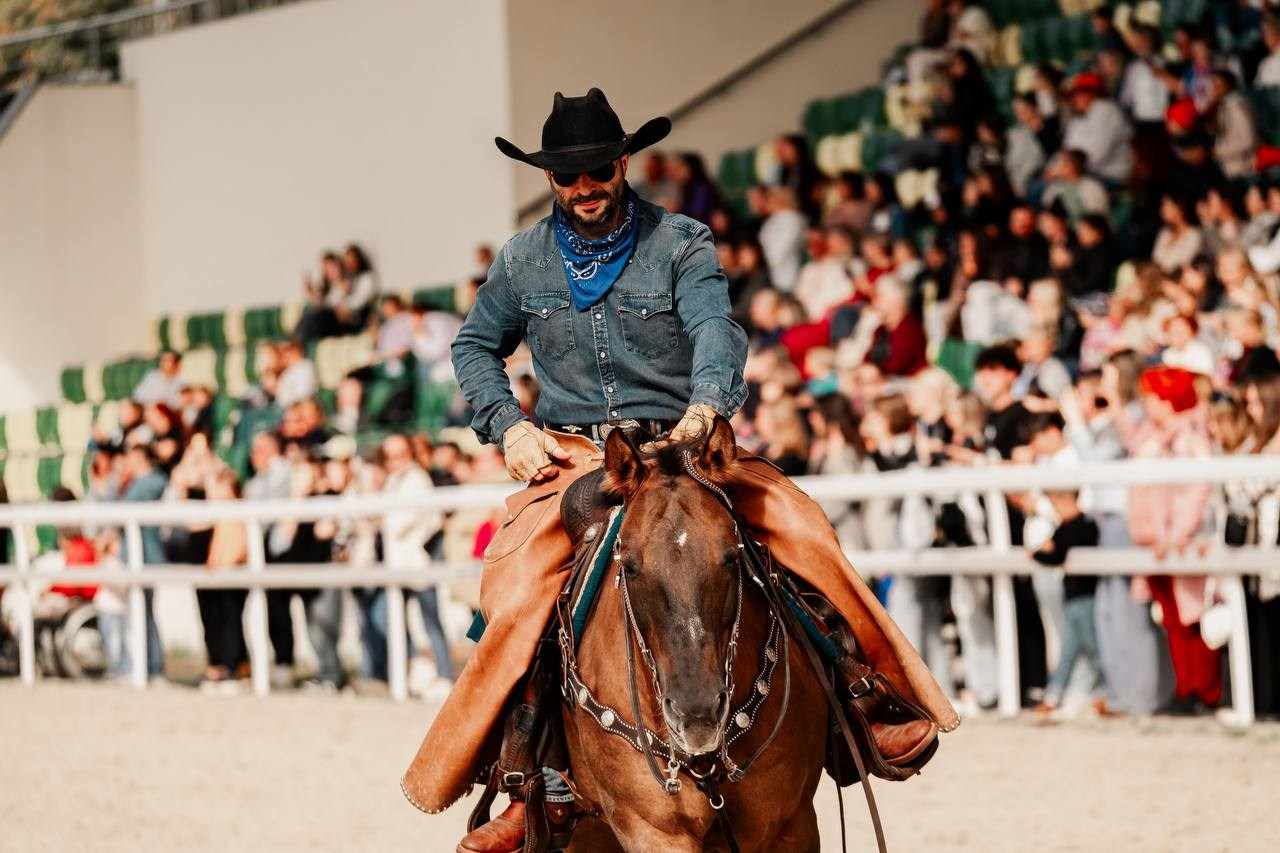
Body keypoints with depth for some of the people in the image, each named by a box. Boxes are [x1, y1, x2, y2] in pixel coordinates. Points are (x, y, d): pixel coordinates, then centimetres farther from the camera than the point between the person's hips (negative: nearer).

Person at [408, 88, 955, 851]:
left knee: (800, 526, -22)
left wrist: (706, 404, -39)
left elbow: (716, 329, -18)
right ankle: (527, 782, -14)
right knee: (516, 590, -24)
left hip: (684, 443, -1)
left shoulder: (681, 244, -1)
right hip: (572, 456, 1)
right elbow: (475, 348, 22)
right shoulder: (522, 261, 8)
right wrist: (508, 425, 3)